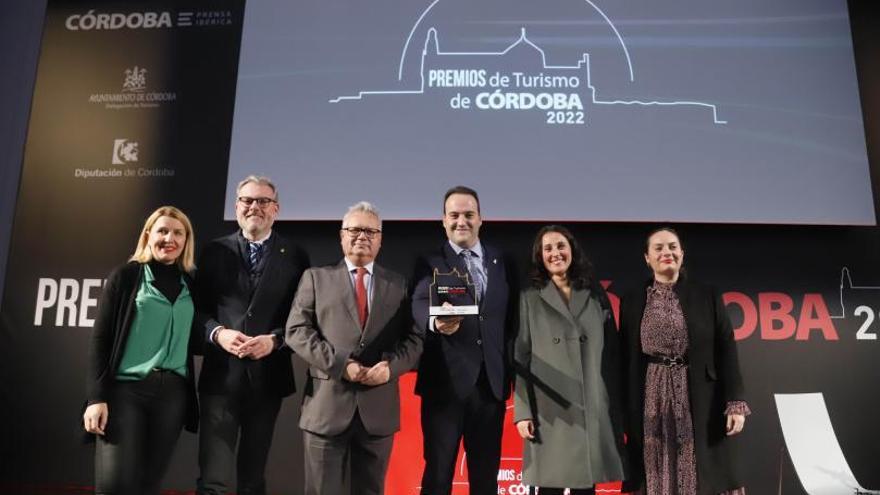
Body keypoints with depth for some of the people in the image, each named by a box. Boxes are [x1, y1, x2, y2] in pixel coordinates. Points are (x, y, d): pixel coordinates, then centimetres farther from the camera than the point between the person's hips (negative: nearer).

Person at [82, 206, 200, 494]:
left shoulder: (191, 284, 11)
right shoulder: (126, 276, 2)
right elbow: (101, 338, -2)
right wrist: (96, 397, -9)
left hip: (173, 393, 3)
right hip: (125, 389, -3)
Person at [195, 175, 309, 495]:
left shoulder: (294, 257, 3)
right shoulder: (215, 251, 6)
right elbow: (198, 308, 4)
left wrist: (275, 340, -15)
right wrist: (217, 333, -13)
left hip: (267, 377, 0)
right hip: (221, 376, 0)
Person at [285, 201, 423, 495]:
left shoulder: (398, 284, 12)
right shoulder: (316, 278, 8)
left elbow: (414, 339, 7)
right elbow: (297, 331, -1)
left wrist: (391, 366, -13)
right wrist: (340, 364, -13)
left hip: (379, 409, 2)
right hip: (327, 407, -1)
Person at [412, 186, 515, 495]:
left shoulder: (501, 261, 10)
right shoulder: (431, 262, -2)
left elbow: (509, 317, 12)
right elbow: (420, 303, -20)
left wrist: (509, 369, 1)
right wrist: (436, 322, -42)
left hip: (492, 382, 3)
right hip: (446, 382, -3)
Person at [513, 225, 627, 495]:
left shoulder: (596, 294, 11)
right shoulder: (530, 298, 5)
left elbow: (612, 354, 11)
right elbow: (521, 358, 1)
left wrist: (617, 408, 6)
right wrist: (523, 412, -7)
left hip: (593, 409, 2)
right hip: (550, 410, -2)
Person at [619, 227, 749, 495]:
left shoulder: (708, 296, 3)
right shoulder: (632, 302, 5)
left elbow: (726, 351, 1)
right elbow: (625, 360, 6)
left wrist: (735, 404, -6)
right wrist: (624, 414, 4)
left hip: (701, 402, 0)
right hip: (652, 404, 1)